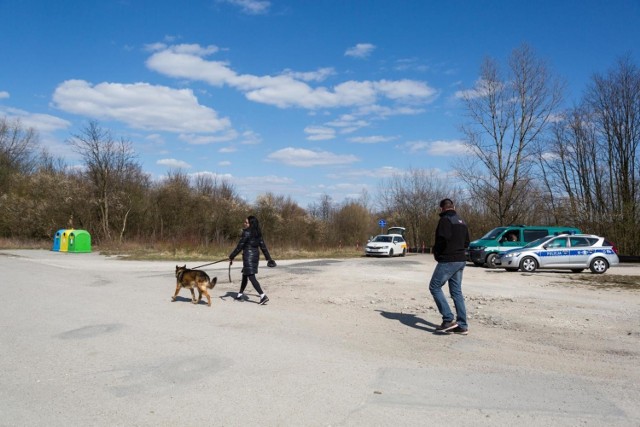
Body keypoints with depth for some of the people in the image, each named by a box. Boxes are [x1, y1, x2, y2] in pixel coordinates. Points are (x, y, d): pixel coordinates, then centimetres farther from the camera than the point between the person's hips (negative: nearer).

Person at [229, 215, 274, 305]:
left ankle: (263, 296, -17)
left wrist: (231, 257, -6)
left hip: (249, 255, -9)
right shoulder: (257, 234, 9)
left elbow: (239, 247, -13)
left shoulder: (247, 233, -14)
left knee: (251, 277, -9)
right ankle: (240, 295, 31)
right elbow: (263, 246, 10)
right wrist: (269, 258, 14)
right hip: (256, 254, 9)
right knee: (245, 275, 20)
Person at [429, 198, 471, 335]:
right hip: (461, 260, 9)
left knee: (435, 287, 0)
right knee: (456, 291, 11)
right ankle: (462, 326, 11)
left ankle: (449, 319, -7)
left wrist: (436, 252, -6)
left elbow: (442, 239, -22)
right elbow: (466, 242, 18)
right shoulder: (462, 221, 16)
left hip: (448, 260, -9)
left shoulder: (445, 220, -11)